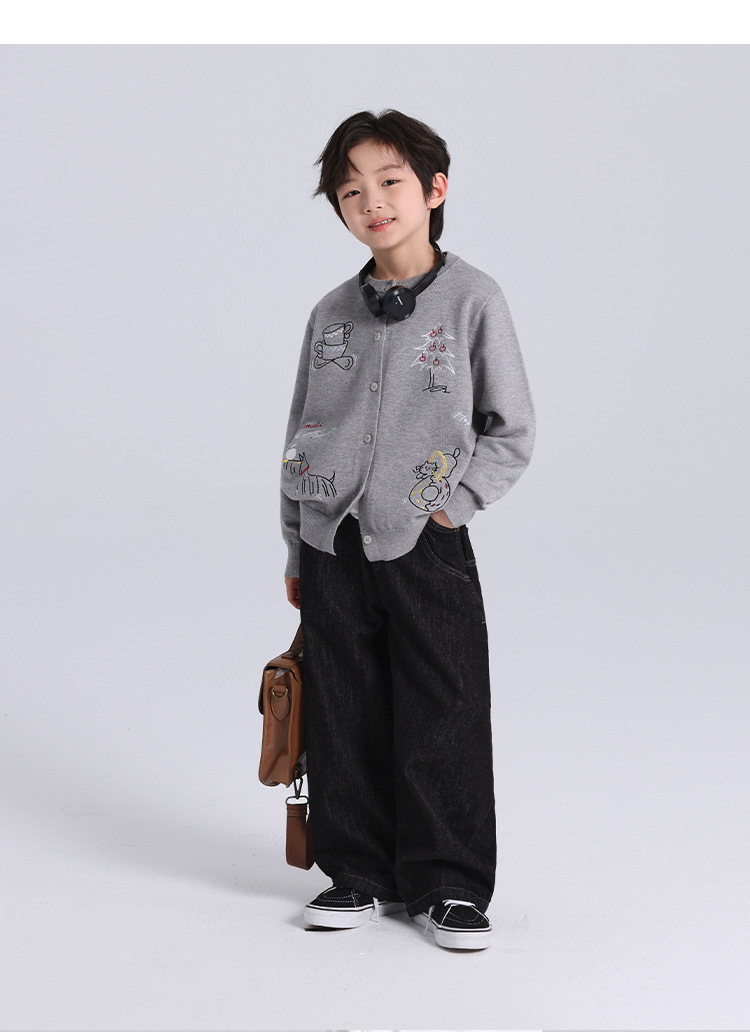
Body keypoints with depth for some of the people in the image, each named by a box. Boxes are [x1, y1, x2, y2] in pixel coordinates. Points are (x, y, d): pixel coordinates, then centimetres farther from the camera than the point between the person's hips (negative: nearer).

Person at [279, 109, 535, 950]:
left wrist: (453, 504, -9)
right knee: (344, 721, 8)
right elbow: (300, 435, 14)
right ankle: (358, 873, 22)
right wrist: (296, 551, 13)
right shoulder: (332, 314, 8)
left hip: (426, 548, -3)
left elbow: (511, 431, 1)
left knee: (442, 722, -1)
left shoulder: (473, 300, -3)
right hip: (333, 546, 4)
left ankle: (447, 884, 13)